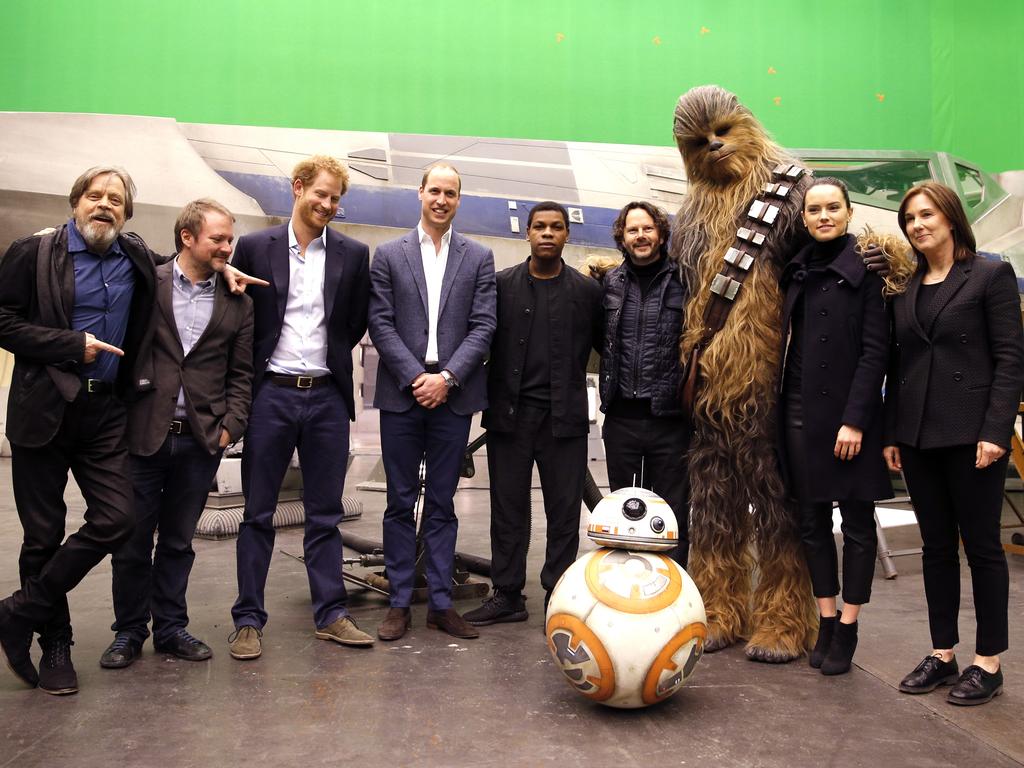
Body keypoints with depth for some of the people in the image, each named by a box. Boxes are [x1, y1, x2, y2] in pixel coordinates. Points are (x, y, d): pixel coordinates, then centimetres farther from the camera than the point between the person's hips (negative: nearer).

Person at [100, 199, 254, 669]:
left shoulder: (237, 303, 6)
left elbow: (241, 375, 8)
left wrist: (229, 427, -2)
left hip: (201, 440, 2)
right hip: (143, 435, -1)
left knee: (178, 542, 12)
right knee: (132, 541, 7)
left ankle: (170, 628, 25)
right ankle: (129, 631, 24)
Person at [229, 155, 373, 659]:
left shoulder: (353, 254, 5)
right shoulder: (255, 247, 2)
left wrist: (331, 357, 6)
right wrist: (247, 381, 1)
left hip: (327, 395, 1)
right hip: (271, 394, -1)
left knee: (325, 514, 9)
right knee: (258, 513, 5)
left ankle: (331, 614, 18)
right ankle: (248, 619, 15)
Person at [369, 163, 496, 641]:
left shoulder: (479, 258, 8)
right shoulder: (389, 255, 6)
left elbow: (483, 326, 1)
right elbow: (381, 324, -1)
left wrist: (447, 377, -10)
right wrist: (416, 378, -10)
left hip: (453, 394, 1)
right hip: (402, 394, 0)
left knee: (442, 503, 8)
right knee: (400, 503, 6)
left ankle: (440, 603, 15)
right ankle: (399, 603, 15)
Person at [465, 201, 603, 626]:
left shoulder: (587, 289, 6)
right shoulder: (501, 284, 6)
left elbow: (605, 345, 9)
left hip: (564, 416, 0)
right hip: (509, 413, 1)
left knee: (564, 512, 4)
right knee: (508, 509, 7)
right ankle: (507, 595, 17)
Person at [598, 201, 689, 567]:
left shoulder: (683, 281, -2)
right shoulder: (610, 282, 9)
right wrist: (612, 382, 12)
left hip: (669, 417, -3)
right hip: (621, 416, 4)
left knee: (672, 516, 5)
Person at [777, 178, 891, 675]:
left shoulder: (866, 269, -5)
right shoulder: (796, 272, 11)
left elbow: (876, 349, -10)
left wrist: (855, 420, -16)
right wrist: (781, 408, 8)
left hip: (846, 412, -5)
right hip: (799, 411, 6)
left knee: (856, 522, 4)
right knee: (812, 521, 9)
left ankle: (847, 629, 13)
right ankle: (826, 622, 20)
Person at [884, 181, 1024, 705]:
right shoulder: (903, 290, 13)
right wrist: (892, 434, 7)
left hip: (971, 433, -5)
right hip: (917, 436, 5)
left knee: (981, 545, 3)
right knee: (936, 546, 11)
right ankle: (942, 654, 20)